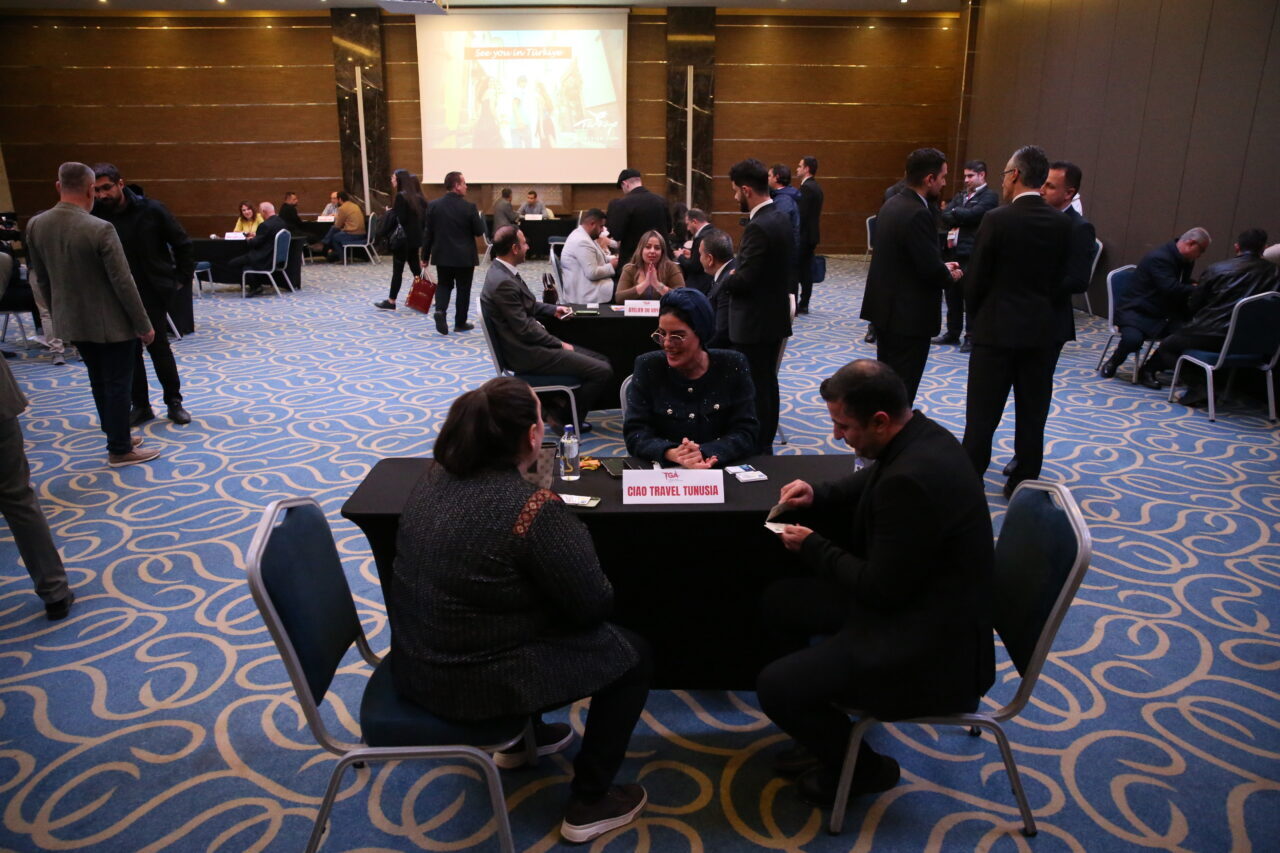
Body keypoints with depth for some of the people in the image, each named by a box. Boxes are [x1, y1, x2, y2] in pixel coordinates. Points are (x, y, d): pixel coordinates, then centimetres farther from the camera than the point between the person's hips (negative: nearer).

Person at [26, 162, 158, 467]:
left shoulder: (35, 225, -3)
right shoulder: (100, 229, -23)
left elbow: (41, 280, 7)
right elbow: (123, 283, -20)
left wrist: (57, 314, 21)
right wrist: (143, 324, -11)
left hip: (72, 322, 6)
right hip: (111, 323, -6)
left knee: (99, 382, 20)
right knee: (118, 384, 6)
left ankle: (116, 436, 34)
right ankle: (120, 450, 15)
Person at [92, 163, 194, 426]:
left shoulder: (151, 209, -9)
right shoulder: (95, 214, -4)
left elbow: (182, 244, -1)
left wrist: (183, 278, -2)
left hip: (152, 291, -2)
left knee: (158, 346, 3)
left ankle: (174, 402, 16)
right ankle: (140, 405, 18)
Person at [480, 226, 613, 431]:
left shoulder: (501, 271, 8)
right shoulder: (503, 282, -22)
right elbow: (525, 329, -20)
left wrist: (553, 309, 11)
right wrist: (560, 344, -11)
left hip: (528, 344, 10)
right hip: (526, 354, -10)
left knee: (601, 360, 9)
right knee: (602, 371, -13)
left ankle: (563, 411, 15)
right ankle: (564, 418, 4)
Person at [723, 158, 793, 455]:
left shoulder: (758, 227, -22)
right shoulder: (780, 219, 8)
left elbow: (743, 280, -25)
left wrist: (724, 281, -3)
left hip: (755, 322, -10)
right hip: (774, 317, 10)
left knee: (754, 389, 0)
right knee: (767, 384, 18)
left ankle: (757, 450, 9)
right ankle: (766, 444, 30)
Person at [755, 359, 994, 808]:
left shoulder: (911, 478, -32)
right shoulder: (922, 435, -2)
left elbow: (881, 590, -24)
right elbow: (867, 485, 19)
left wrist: (813, 547, -11)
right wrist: (818, 495, 2)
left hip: (928, 643, -10)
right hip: (917, 594, 10)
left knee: (774, 687, -14)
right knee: (777, 601, 13)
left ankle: (861, 767, 15)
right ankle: (826, 732, 27)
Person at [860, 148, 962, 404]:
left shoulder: (892, 204, 8)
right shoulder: (918, 213, -21)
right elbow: (931, 268, -22)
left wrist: (941, 267, 10)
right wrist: (949, 275, -2)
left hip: (886, 308, 9)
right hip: (909, 315, -9)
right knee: (901, 391, 0)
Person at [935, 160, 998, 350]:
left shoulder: (989, 196, -4)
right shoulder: (960, 195, 17)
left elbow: (972, 214, -19)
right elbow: (945, 216, 4)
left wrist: (955, 212, -2)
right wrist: (962, 218, -12)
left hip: (972, 253, -7)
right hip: (954, 251, 7)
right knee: (952, 294, 12)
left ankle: (971, 337, 8)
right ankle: (953, 333, 23)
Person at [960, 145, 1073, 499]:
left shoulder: (997, 220, -12)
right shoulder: (1063, 224, -1)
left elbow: (976, 279, -9)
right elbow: (1064, 278, 2)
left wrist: (976, 318, 7)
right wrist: (1044, 308, 15)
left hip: (998, 328, -4)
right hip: (1045, 330, 4)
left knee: (982, 414, 4)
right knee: (1032, 413, 12)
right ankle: (1023, 483, 20)